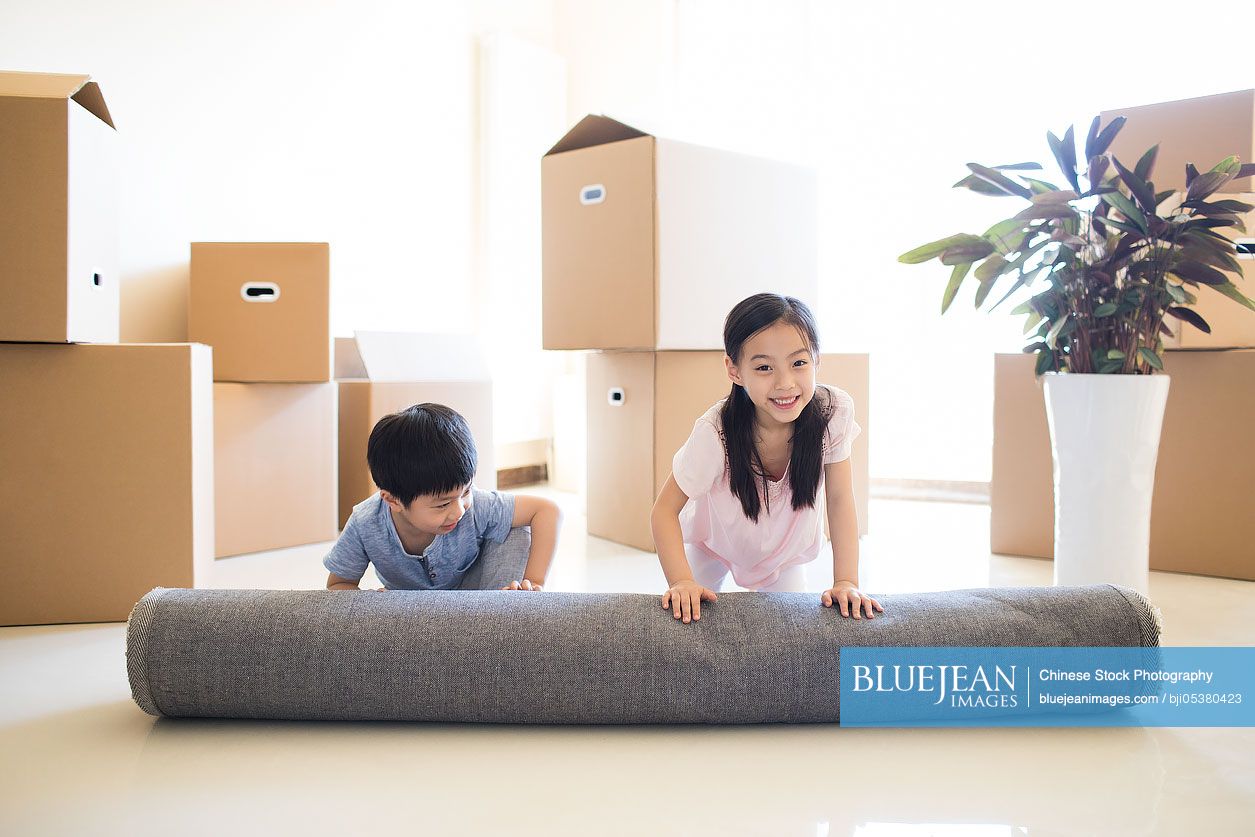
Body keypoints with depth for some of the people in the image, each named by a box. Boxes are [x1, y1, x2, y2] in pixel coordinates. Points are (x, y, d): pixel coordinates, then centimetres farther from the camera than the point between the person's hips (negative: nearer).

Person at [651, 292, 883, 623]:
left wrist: (847, 582, -28)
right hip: (713, 544, -2)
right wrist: (682, 582, -42)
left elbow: (839, 500, -22)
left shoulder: (834, 412, -33)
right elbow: (665, 510, -29)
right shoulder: (716, 433, -39)